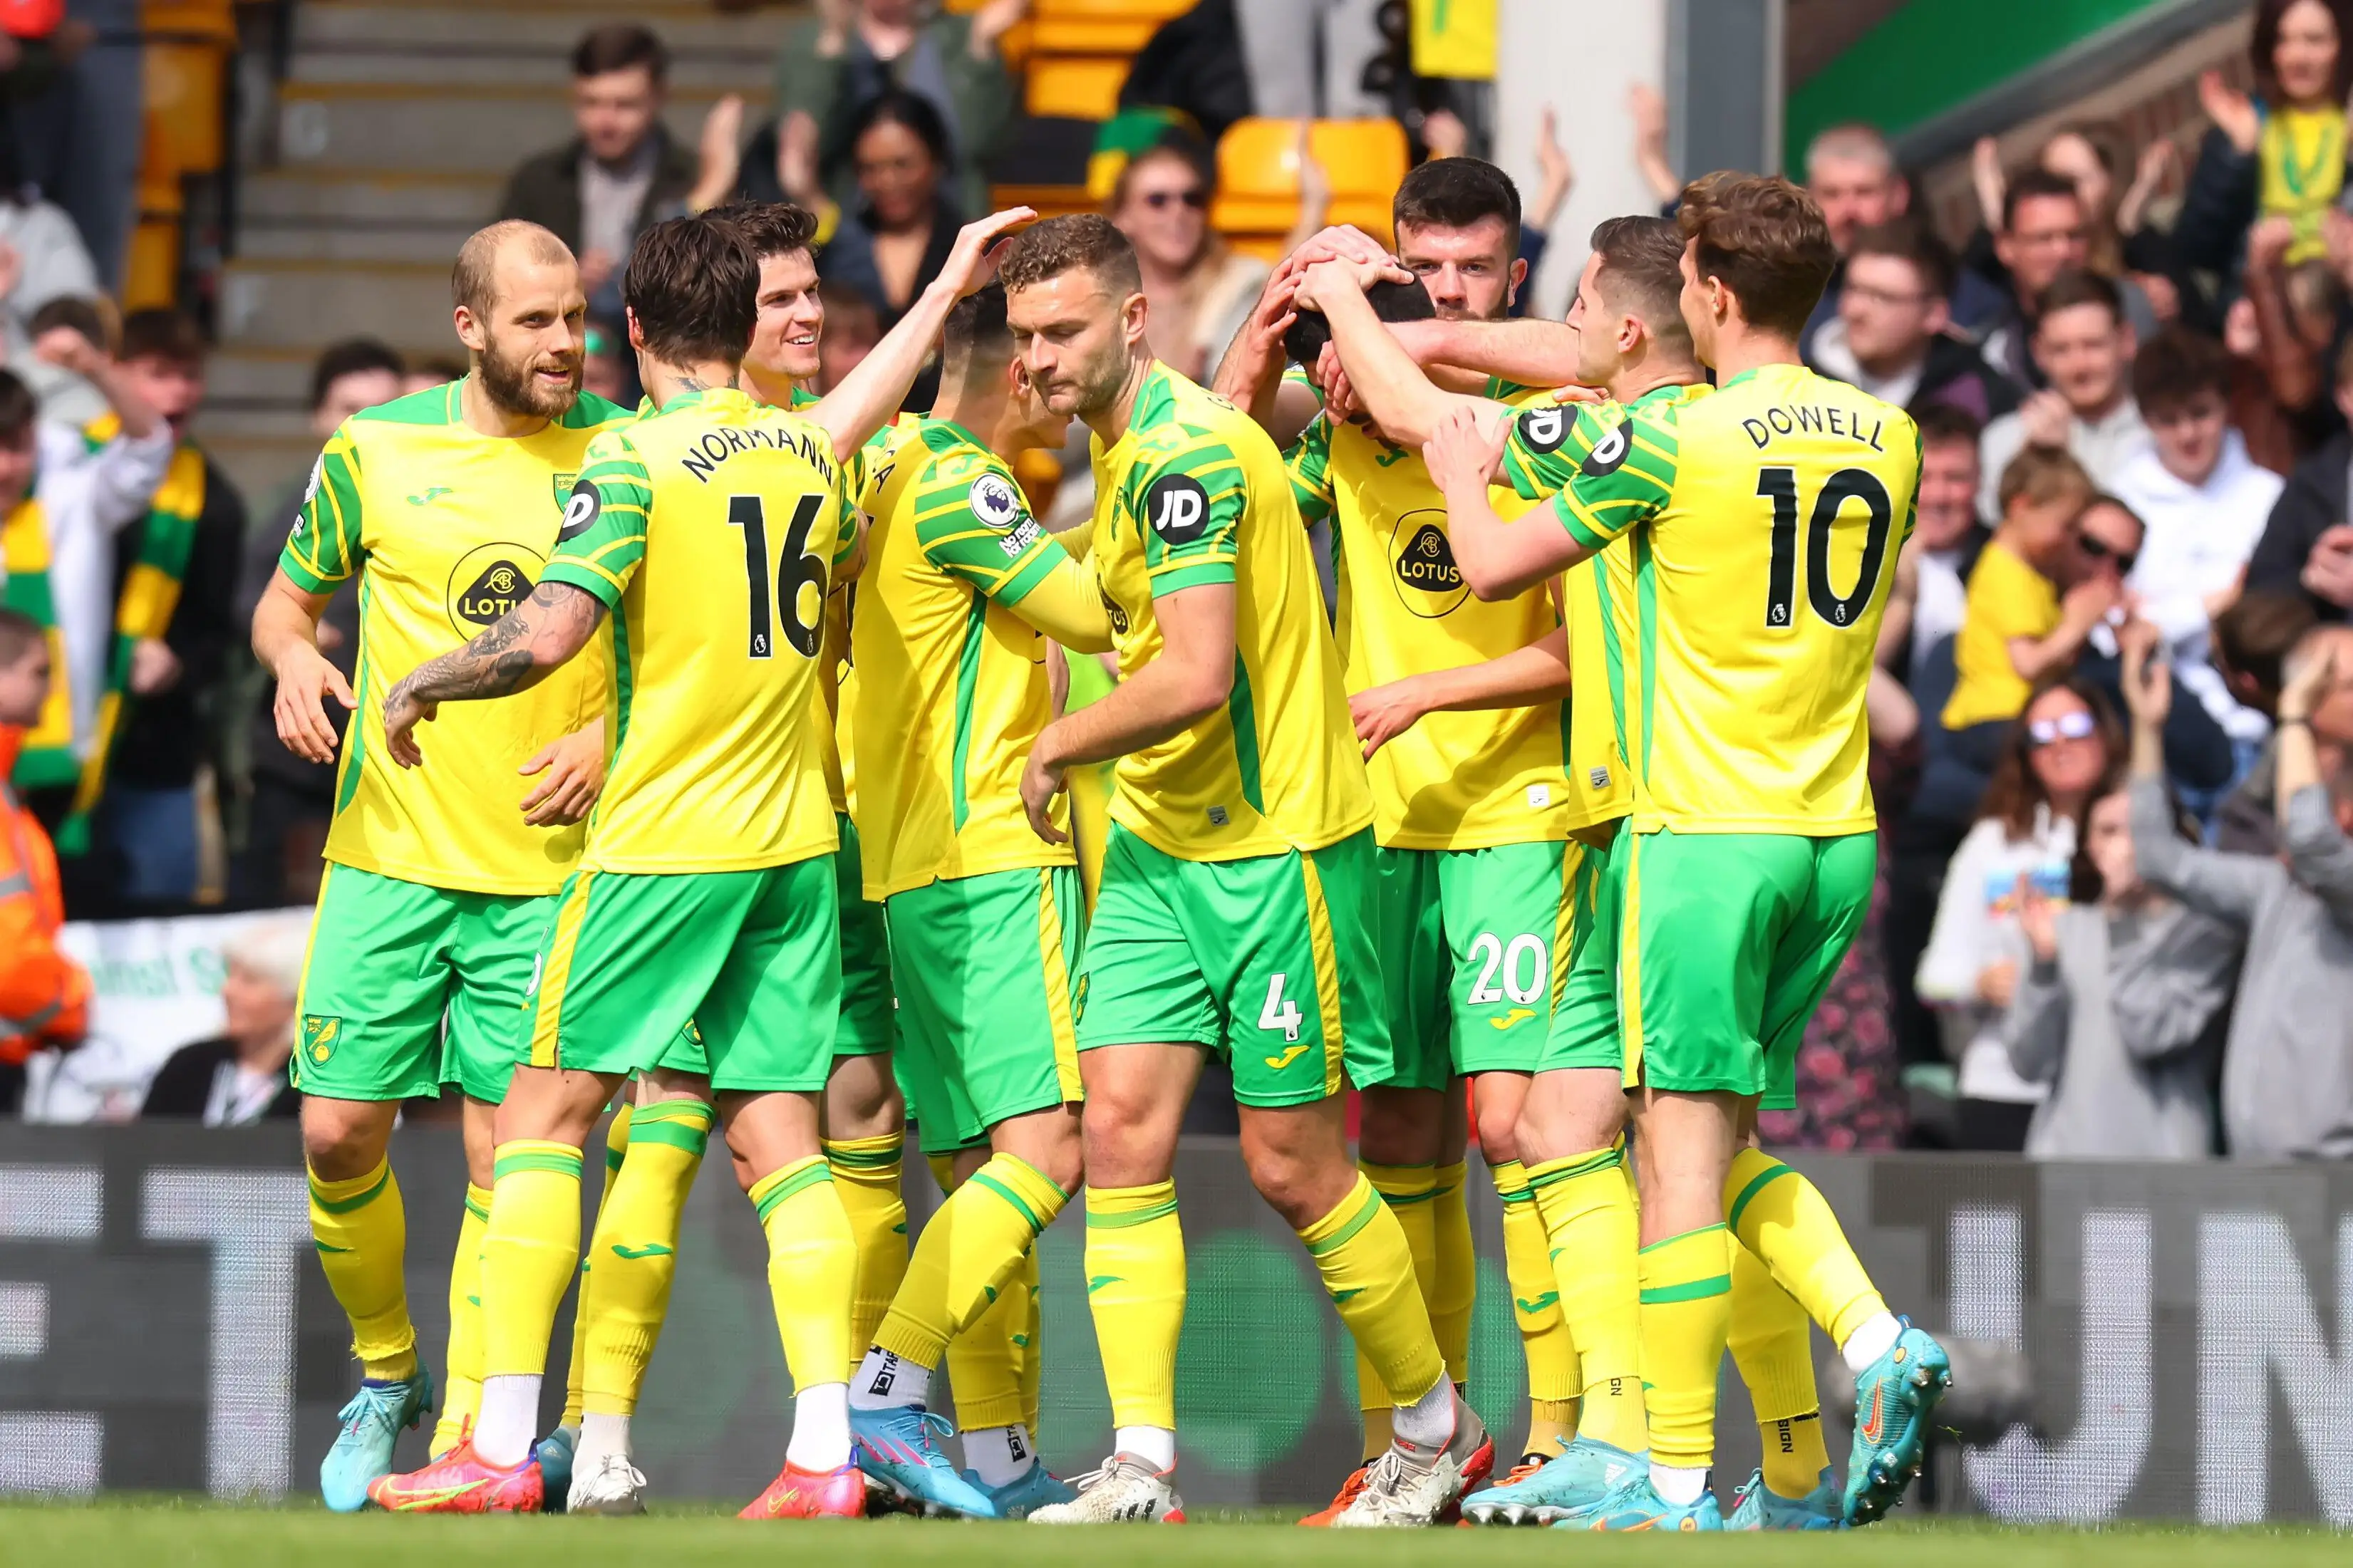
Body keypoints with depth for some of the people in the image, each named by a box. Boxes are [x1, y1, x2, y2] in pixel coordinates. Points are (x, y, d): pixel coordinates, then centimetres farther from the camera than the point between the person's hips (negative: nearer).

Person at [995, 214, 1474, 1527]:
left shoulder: (1190, 450, -19)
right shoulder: (1126, 450, 11)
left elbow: (1195, 678, -24)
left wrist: (1059, 747, -11)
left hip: (1278, 842, -9)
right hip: (1159, 848, 9)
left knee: (1291, 1162, -1)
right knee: (1121, 1128, -3)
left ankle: (1436, 1427, 17)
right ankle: (1144, 1469, -4)